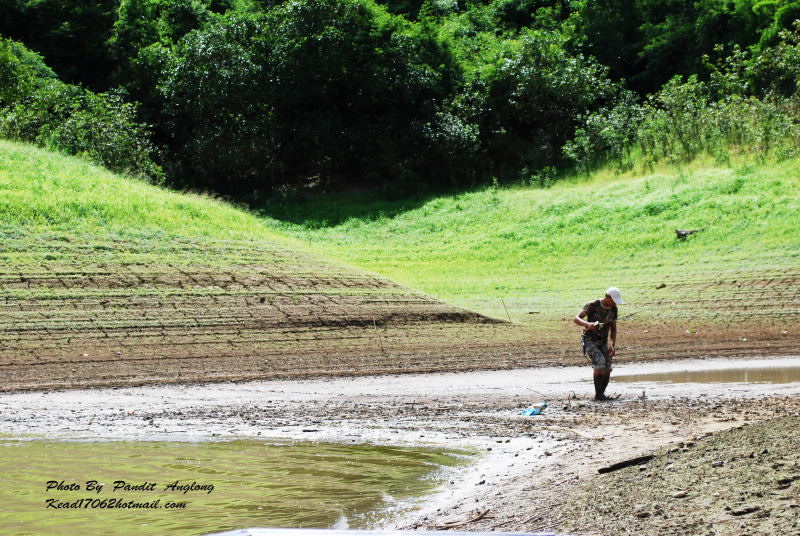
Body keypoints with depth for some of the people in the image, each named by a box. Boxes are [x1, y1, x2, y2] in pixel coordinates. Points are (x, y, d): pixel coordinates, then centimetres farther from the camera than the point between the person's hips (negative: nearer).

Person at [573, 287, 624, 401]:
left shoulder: (613, 309, -2)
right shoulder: (592, 305, -20)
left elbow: (613, 328, 6)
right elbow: (576, 319, -26)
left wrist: (613, 345, -7)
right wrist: (587, 324, -47)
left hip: (603, 343, 6)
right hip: (589, 341, -6)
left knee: (607, 371, -7)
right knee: (599, 361, -29)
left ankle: (601, 394, 14)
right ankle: (598, 394, -19)